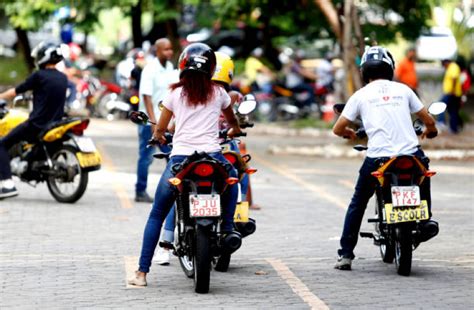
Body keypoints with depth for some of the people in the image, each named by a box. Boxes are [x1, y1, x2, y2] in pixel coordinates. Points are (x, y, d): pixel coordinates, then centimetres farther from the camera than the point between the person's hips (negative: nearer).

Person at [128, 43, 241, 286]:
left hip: (180, 158, 0)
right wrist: (234, 130, 54)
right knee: (231, 180, 36)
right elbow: (233, 122, 30)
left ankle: (142, 272, 2)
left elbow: (159, 130, 13)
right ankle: (227, 230, 24)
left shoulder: (176, 93, 9)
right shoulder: (218, 93, 12)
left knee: (156, 215, 10)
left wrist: (158, 136, 36)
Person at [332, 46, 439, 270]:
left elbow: (337, 129, 9)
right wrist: (430, 131, 37)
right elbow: (429, 121, 13)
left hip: (378, 158, -1)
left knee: (358, 204, 16)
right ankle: (425, 220, 24)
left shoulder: (361, 95, 8)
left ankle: (346, 254, 10)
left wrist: (350, 134, 32)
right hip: (410, 155, 1)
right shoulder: (403, 90, 11)